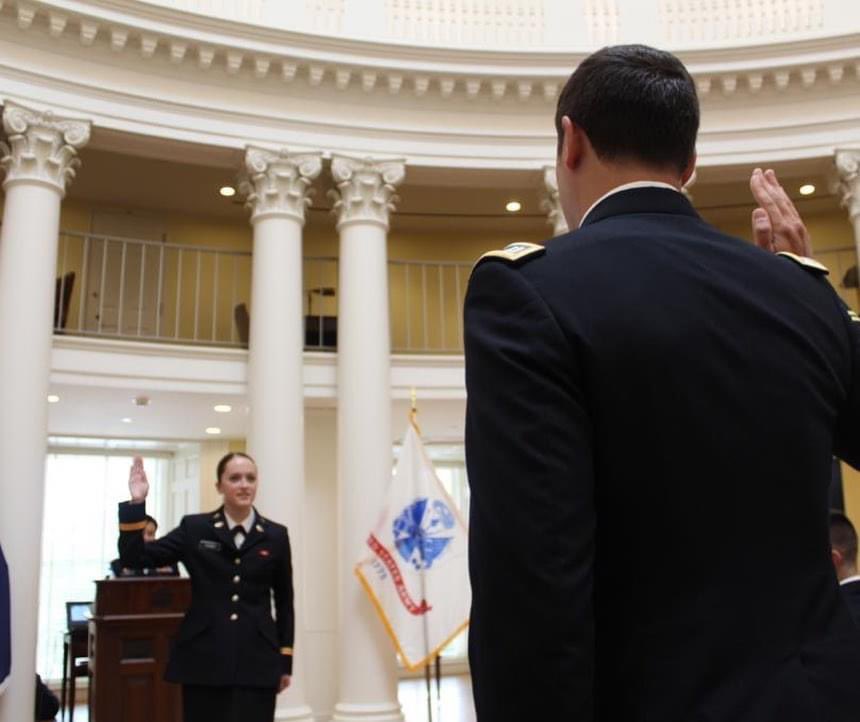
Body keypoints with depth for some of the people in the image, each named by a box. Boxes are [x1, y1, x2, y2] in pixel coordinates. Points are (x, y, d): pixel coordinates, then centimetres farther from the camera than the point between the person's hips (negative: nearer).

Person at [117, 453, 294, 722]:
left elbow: (284, 601, 10)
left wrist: (286, 659, 8)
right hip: (204, 657, 0)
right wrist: (136, 504, -11)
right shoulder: (194, 528, 4)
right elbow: (134, 558, 0)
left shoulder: (275, 536, 5)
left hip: (257, 660, 0)